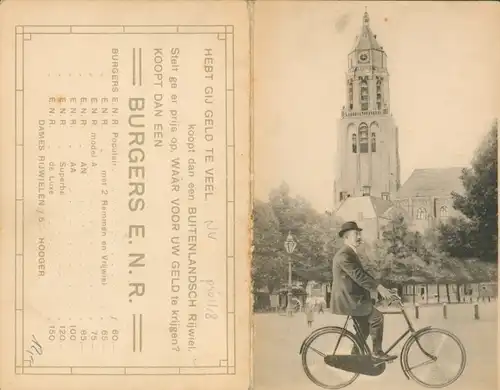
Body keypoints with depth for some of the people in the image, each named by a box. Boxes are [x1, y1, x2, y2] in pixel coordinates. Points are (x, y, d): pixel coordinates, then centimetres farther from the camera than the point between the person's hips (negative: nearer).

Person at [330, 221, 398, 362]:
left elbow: (362, 274, 15)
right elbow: (358, 276, -26)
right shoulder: (344, 255, -18)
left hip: (352, 298, 10)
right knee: (377, 317, -13)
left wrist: (381, 288, 8)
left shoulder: (351, 254, 15)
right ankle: (377, 352, -2)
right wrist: (380, 288, -28)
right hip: (347, 300, -10)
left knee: (365, 328, 15)